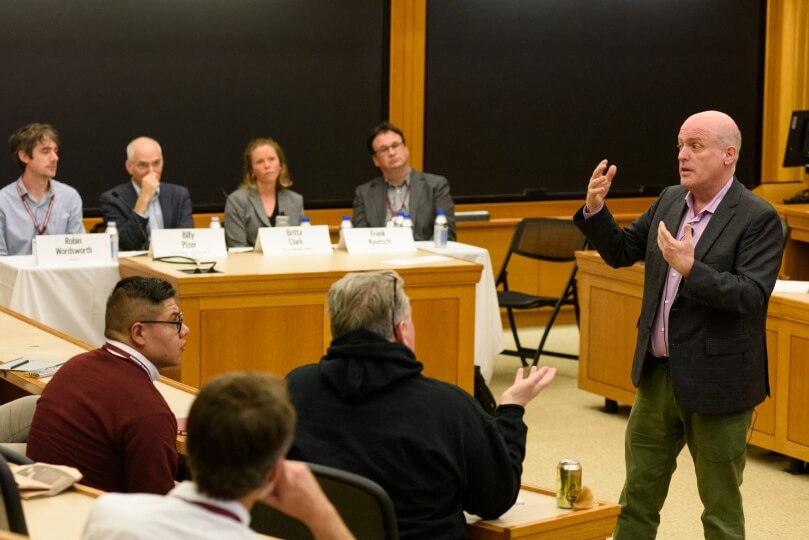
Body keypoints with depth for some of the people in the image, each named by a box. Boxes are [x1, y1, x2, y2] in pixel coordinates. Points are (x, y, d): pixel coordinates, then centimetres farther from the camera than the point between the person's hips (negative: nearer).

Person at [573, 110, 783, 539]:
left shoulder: (758, 219, -14)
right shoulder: (669, 201, 6)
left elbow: (753, 295, -23)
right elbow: (621, 252, 13)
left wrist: (690, 268, -34)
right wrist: (595, 209, -4)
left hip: (716, 381, -6)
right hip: (658, 373, 7)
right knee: (638, 496, 16)